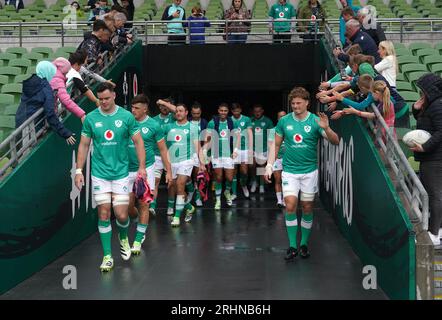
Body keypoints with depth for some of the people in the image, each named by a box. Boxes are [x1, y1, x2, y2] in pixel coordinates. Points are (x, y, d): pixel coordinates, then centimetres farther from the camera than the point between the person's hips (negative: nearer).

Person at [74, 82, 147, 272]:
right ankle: (107, 256, 11)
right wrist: (79, 170, 1)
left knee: (121, 215, -3)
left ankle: (123, 238, 32)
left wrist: (142, 167, -4)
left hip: (121, 173, -1)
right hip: (99, 174, 1)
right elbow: (84, 145, 6)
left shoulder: (126, 116, -3)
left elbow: (138, 141, 2)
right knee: (104, 214, 0)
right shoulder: (91, 118, 0)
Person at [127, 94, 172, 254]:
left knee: (143, 204, -2)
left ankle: (138, 239, 8)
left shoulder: (154, 125, -5)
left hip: (146, 168, -3)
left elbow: (163, 149, 2)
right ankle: (141, 222, 37)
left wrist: (168, 171, 1)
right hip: (128, 169, 3)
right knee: (128, 205, 5)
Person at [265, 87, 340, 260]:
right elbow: (276, 145, 9)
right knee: (290, 205, -11)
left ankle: (304, 243, 22)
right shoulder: (284, 121, 0)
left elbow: (335, 141, -12)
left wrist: (326, 128, -31)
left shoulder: (315, 121, -5)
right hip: (289, 170, 0)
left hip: (309, 171, 0)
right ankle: (292, 246, -3)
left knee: (307, 208, 7)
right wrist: (269, 165, 2)